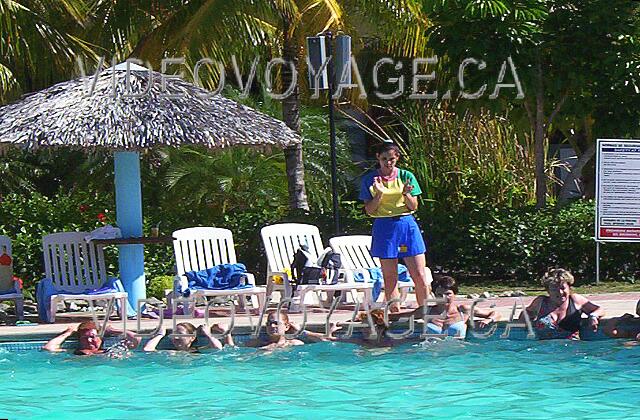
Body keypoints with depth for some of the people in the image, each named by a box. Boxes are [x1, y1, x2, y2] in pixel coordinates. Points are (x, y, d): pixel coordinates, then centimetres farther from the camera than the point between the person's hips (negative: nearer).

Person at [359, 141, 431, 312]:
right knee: (390, 279, 1)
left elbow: (414, 207, 5)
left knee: (420, 276, -4)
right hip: (384, 228, 0)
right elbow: (369, 211, 1)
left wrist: (406, 194, -14)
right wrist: (379, 194, -15)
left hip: (407, 225, 0)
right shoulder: (369, 180, 3)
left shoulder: (406, 176, 4)